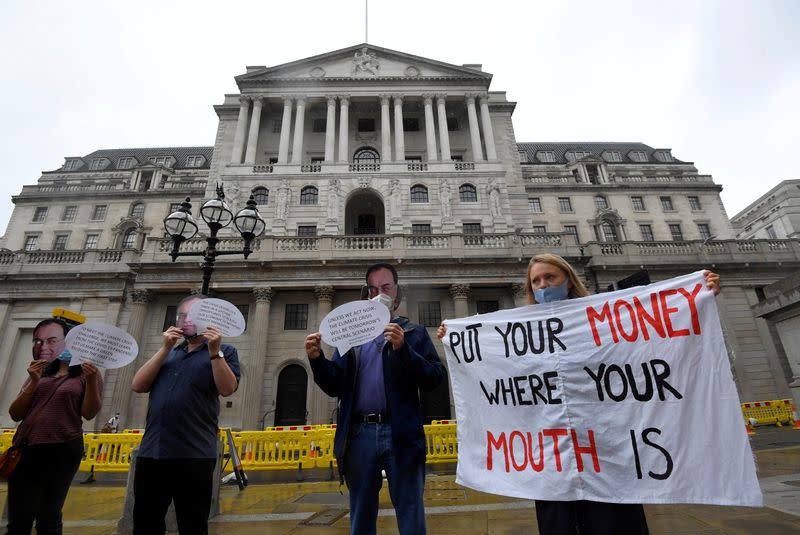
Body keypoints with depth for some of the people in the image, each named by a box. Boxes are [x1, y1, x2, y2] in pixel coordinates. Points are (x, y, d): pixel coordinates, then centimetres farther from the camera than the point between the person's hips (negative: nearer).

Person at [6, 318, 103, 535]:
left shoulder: (86, 374, 2)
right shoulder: (38, 373, 16)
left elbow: (89, 413, -7)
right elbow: (15, 414, 8)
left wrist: (91, 381, -23)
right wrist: (34, 382, -7)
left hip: (62, 451, -4)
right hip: (26, 449, 4)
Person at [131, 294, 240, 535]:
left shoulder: (223, 351, 2)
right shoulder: (169, 352, 18)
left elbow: (227, 389, -12)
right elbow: (138, 386, 6)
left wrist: (214, 352, -22)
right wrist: (165, 349, -3)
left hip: (194, 455, -5)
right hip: (151, 452, 5)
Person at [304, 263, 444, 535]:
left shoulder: (414, 332, 7)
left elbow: (434, 378, -4)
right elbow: (335, 387, 10)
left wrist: (403, 348, -18)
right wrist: (317, 359, -8)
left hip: (401, 434, -2)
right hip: (360, 434, 3)